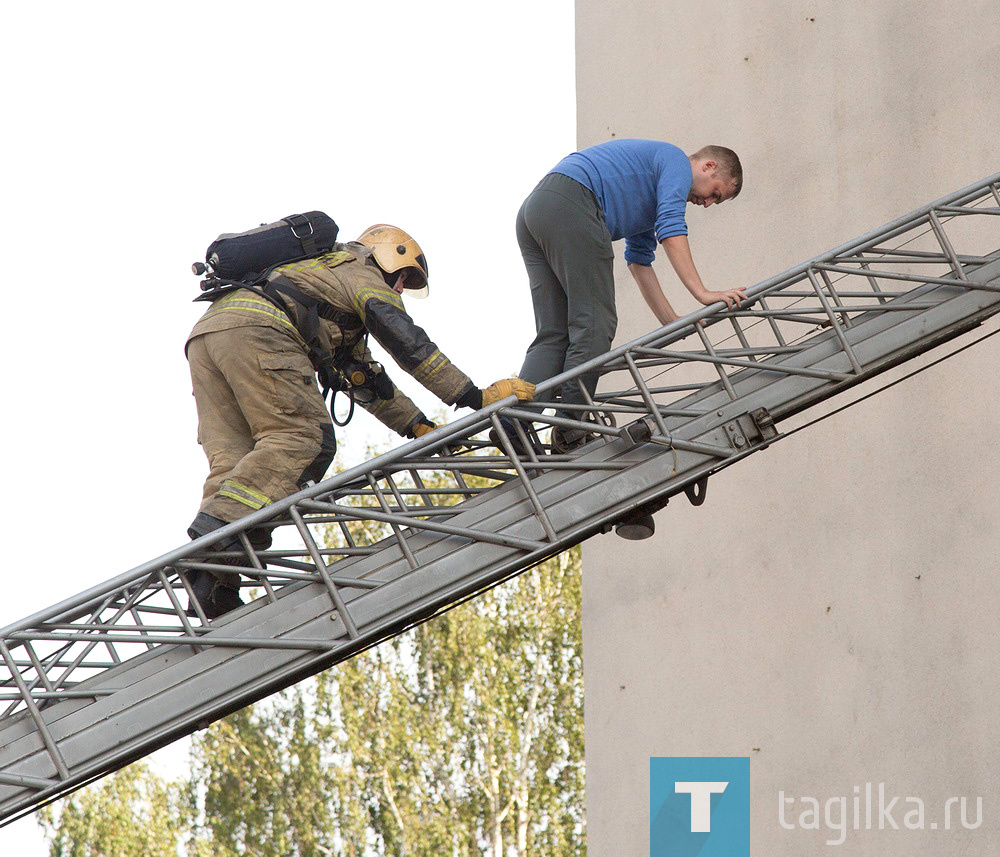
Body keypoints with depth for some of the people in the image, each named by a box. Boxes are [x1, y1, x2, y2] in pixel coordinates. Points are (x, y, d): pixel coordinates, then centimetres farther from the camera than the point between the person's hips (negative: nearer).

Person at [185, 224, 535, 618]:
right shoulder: (362, 272, 17)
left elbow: (366, 377, 42)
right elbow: (409, 345, 5)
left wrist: (420, 427, 37)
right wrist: (478, 397, 5)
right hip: (254, 330, -9)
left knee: (235, 460, -1)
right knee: (304, 439, -14)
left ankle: (212, 586, -19)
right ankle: (218, 527, -33)